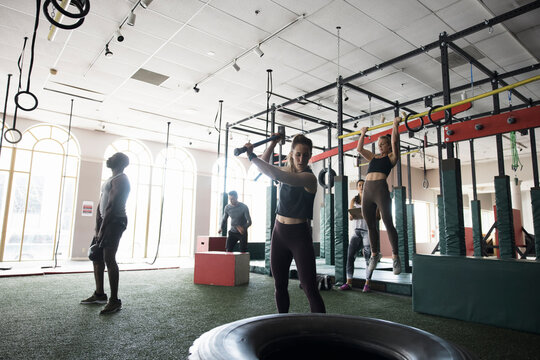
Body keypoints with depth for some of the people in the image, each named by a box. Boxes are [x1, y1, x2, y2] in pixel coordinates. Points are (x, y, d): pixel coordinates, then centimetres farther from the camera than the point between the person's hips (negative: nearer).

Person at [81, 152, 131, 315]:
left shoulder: (120, 180, -11)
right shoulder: (110, 180, 21)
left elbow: (112, 206, -19)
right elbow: (101, 205, 17)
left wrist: (102, 229, -20)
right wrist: (97, 228, 10)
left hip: (115, 222, -11)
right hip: (105, 221, 11)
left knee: (109, 258, -15)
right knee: (97, 256, 13)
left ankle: (114, 301, -11)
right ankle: (99, 294, 24)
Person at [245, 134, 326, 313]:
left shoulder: (309, 177, -16)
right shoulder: (287, 170, 6)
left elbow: (274, 174, -30)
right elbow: (265, 164, 24)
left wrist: (252, 156, -23)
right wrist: (273, 143, 14)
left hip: (299, 234, -7)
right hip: (279, 232, 7)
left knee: (310, 288, -8)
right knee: (279, 285, 15)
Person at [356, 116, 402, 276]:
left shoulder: (391, 157, 12)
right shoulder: (373, 157, 26)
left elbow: (394, 142, 0)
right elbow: (359, 149, 28)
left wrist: (395, 125, 7)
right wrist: (363, 134, 35)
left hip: (381, 189, -5)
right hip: (367, 190, 5)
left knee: (388, 223, -5)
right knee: (370, 226, 9)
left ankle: (395, 256, 5)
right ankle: (375, 254, 21)